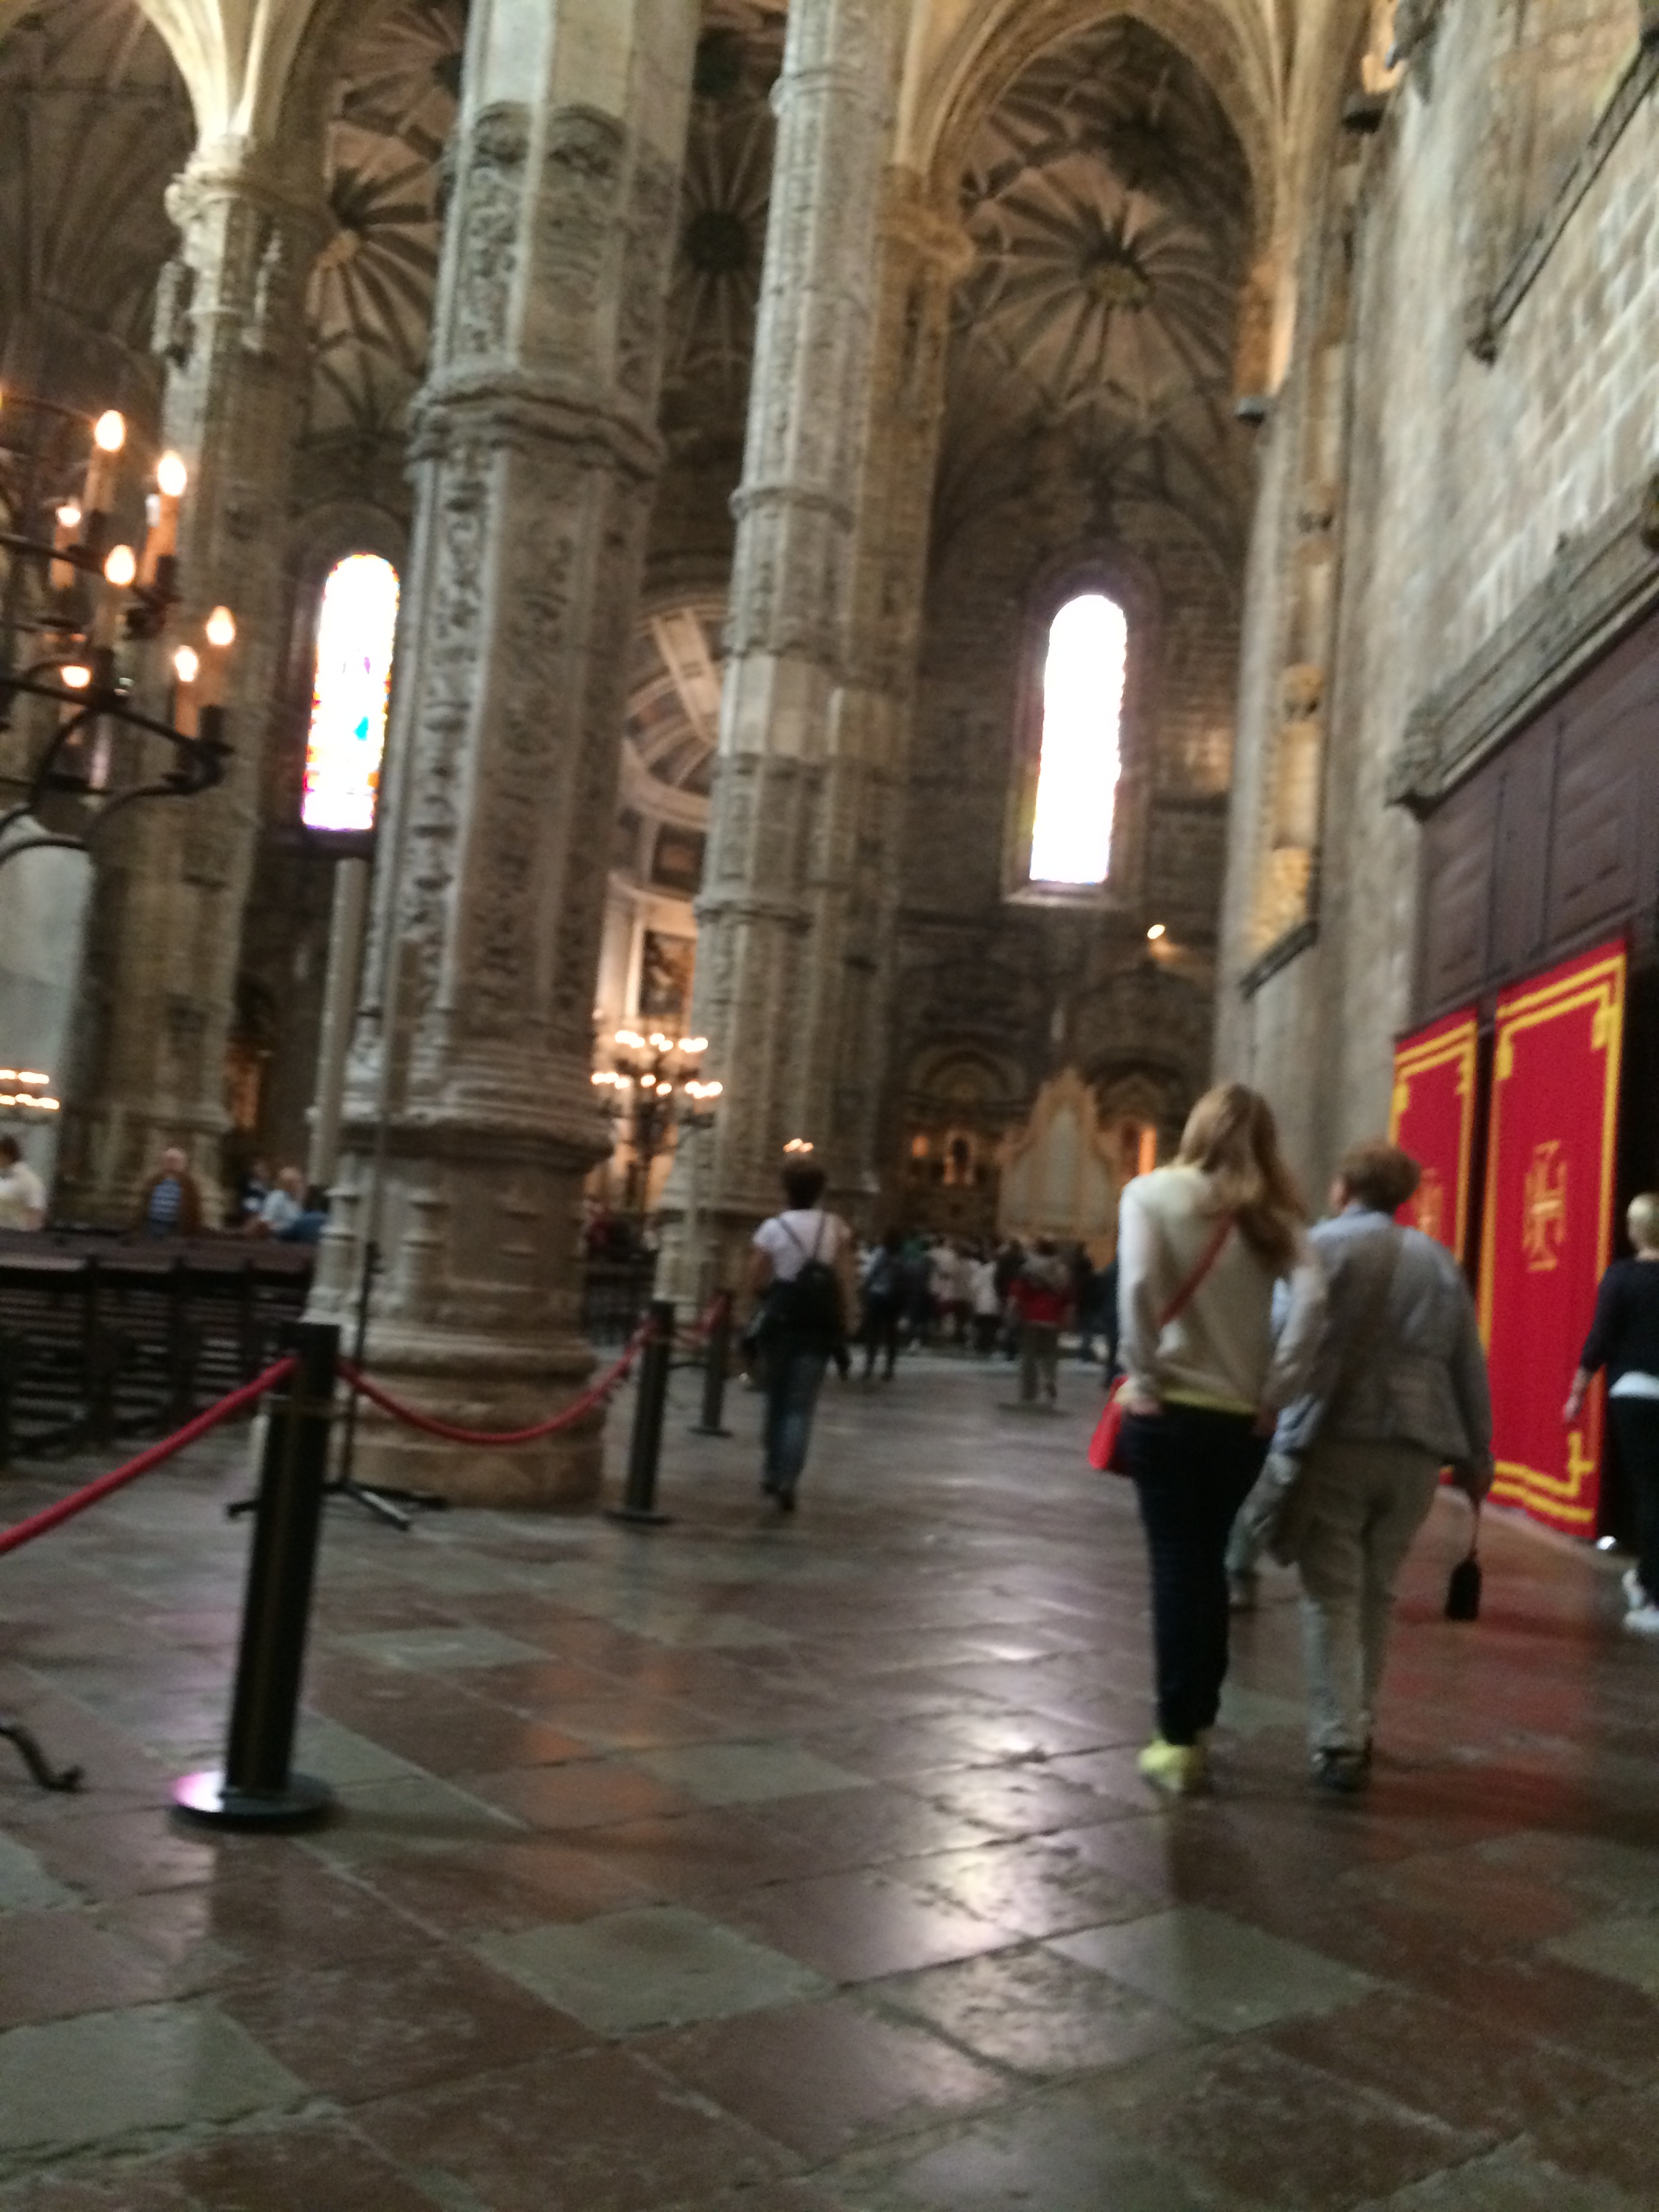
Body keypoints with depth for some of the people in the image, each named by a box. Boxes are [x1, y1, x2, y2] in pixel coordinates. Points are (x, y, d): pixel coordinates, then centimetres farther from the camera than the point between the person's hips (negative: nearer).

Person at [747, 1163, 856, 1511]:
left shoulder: (773, 1228, -4)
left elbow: (756, 1282, -6)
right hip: (819, 1326, 0)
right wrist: (843, 1322, 0)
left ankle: (773, 1472, 26)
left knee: (777, 1399, 18)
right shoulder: (836, 1228, 1)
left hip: (780, 1322, 0)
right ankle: (787, 1481, -10)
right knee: (800, 1408, 1)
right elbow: (845, 1280, -5)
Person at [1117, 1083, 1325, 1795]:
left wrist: (1142, 1377, -11)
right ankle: (1196, 1723, 24)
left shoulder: (1153, 1192, -3)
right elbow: (1312, 1300, -10)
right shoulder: (1273, 1214, 5)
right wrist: (1273, 1395, -6)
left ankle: (1178, 1740, 7)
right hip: (1242, 1419, 3)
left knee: (1176, 1567, 4)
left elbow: (1138, 1284, -19)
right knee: (1207, 1564, 17)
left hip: (1169, 1409, -3)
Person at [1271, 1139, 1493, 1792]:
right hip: (1415, 1449, 4)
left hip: (1333, 1441, -4)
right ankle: (1358, 1727, 24)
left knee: (1331, 1595, 2)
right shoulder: (1438, 1259, 13)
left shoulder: (1318, 1246, 0)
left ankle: (1337, 1742, -3)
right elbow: (1469, 1365, 14)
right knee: (1376, 1593, 17)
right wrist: (1476, 1453, 18)